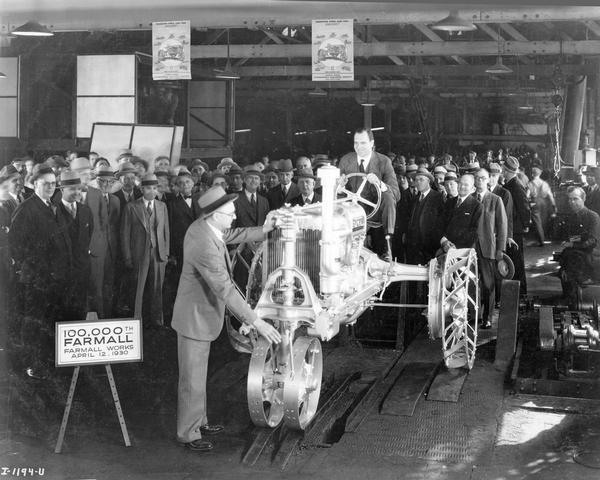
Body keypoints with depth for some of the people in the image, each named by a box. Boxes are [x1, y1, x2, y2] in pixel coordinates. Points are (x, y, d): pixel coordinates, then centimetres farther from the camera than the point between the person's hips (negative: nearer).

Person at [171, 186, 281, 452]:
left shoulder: (202, 226, -5)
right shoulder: (204, 246, -33)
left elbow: (231, 235, 17)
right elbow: (225, 290, -33)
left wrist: (263, 230, 9)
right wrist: (256, 322, -31)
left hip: (202, 313, 10)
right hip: (195, 317, -10)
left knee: (198, 373, 23)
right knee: (192, 379, 5)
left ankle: (198, 420, 39)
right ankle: (188, 433, 19)